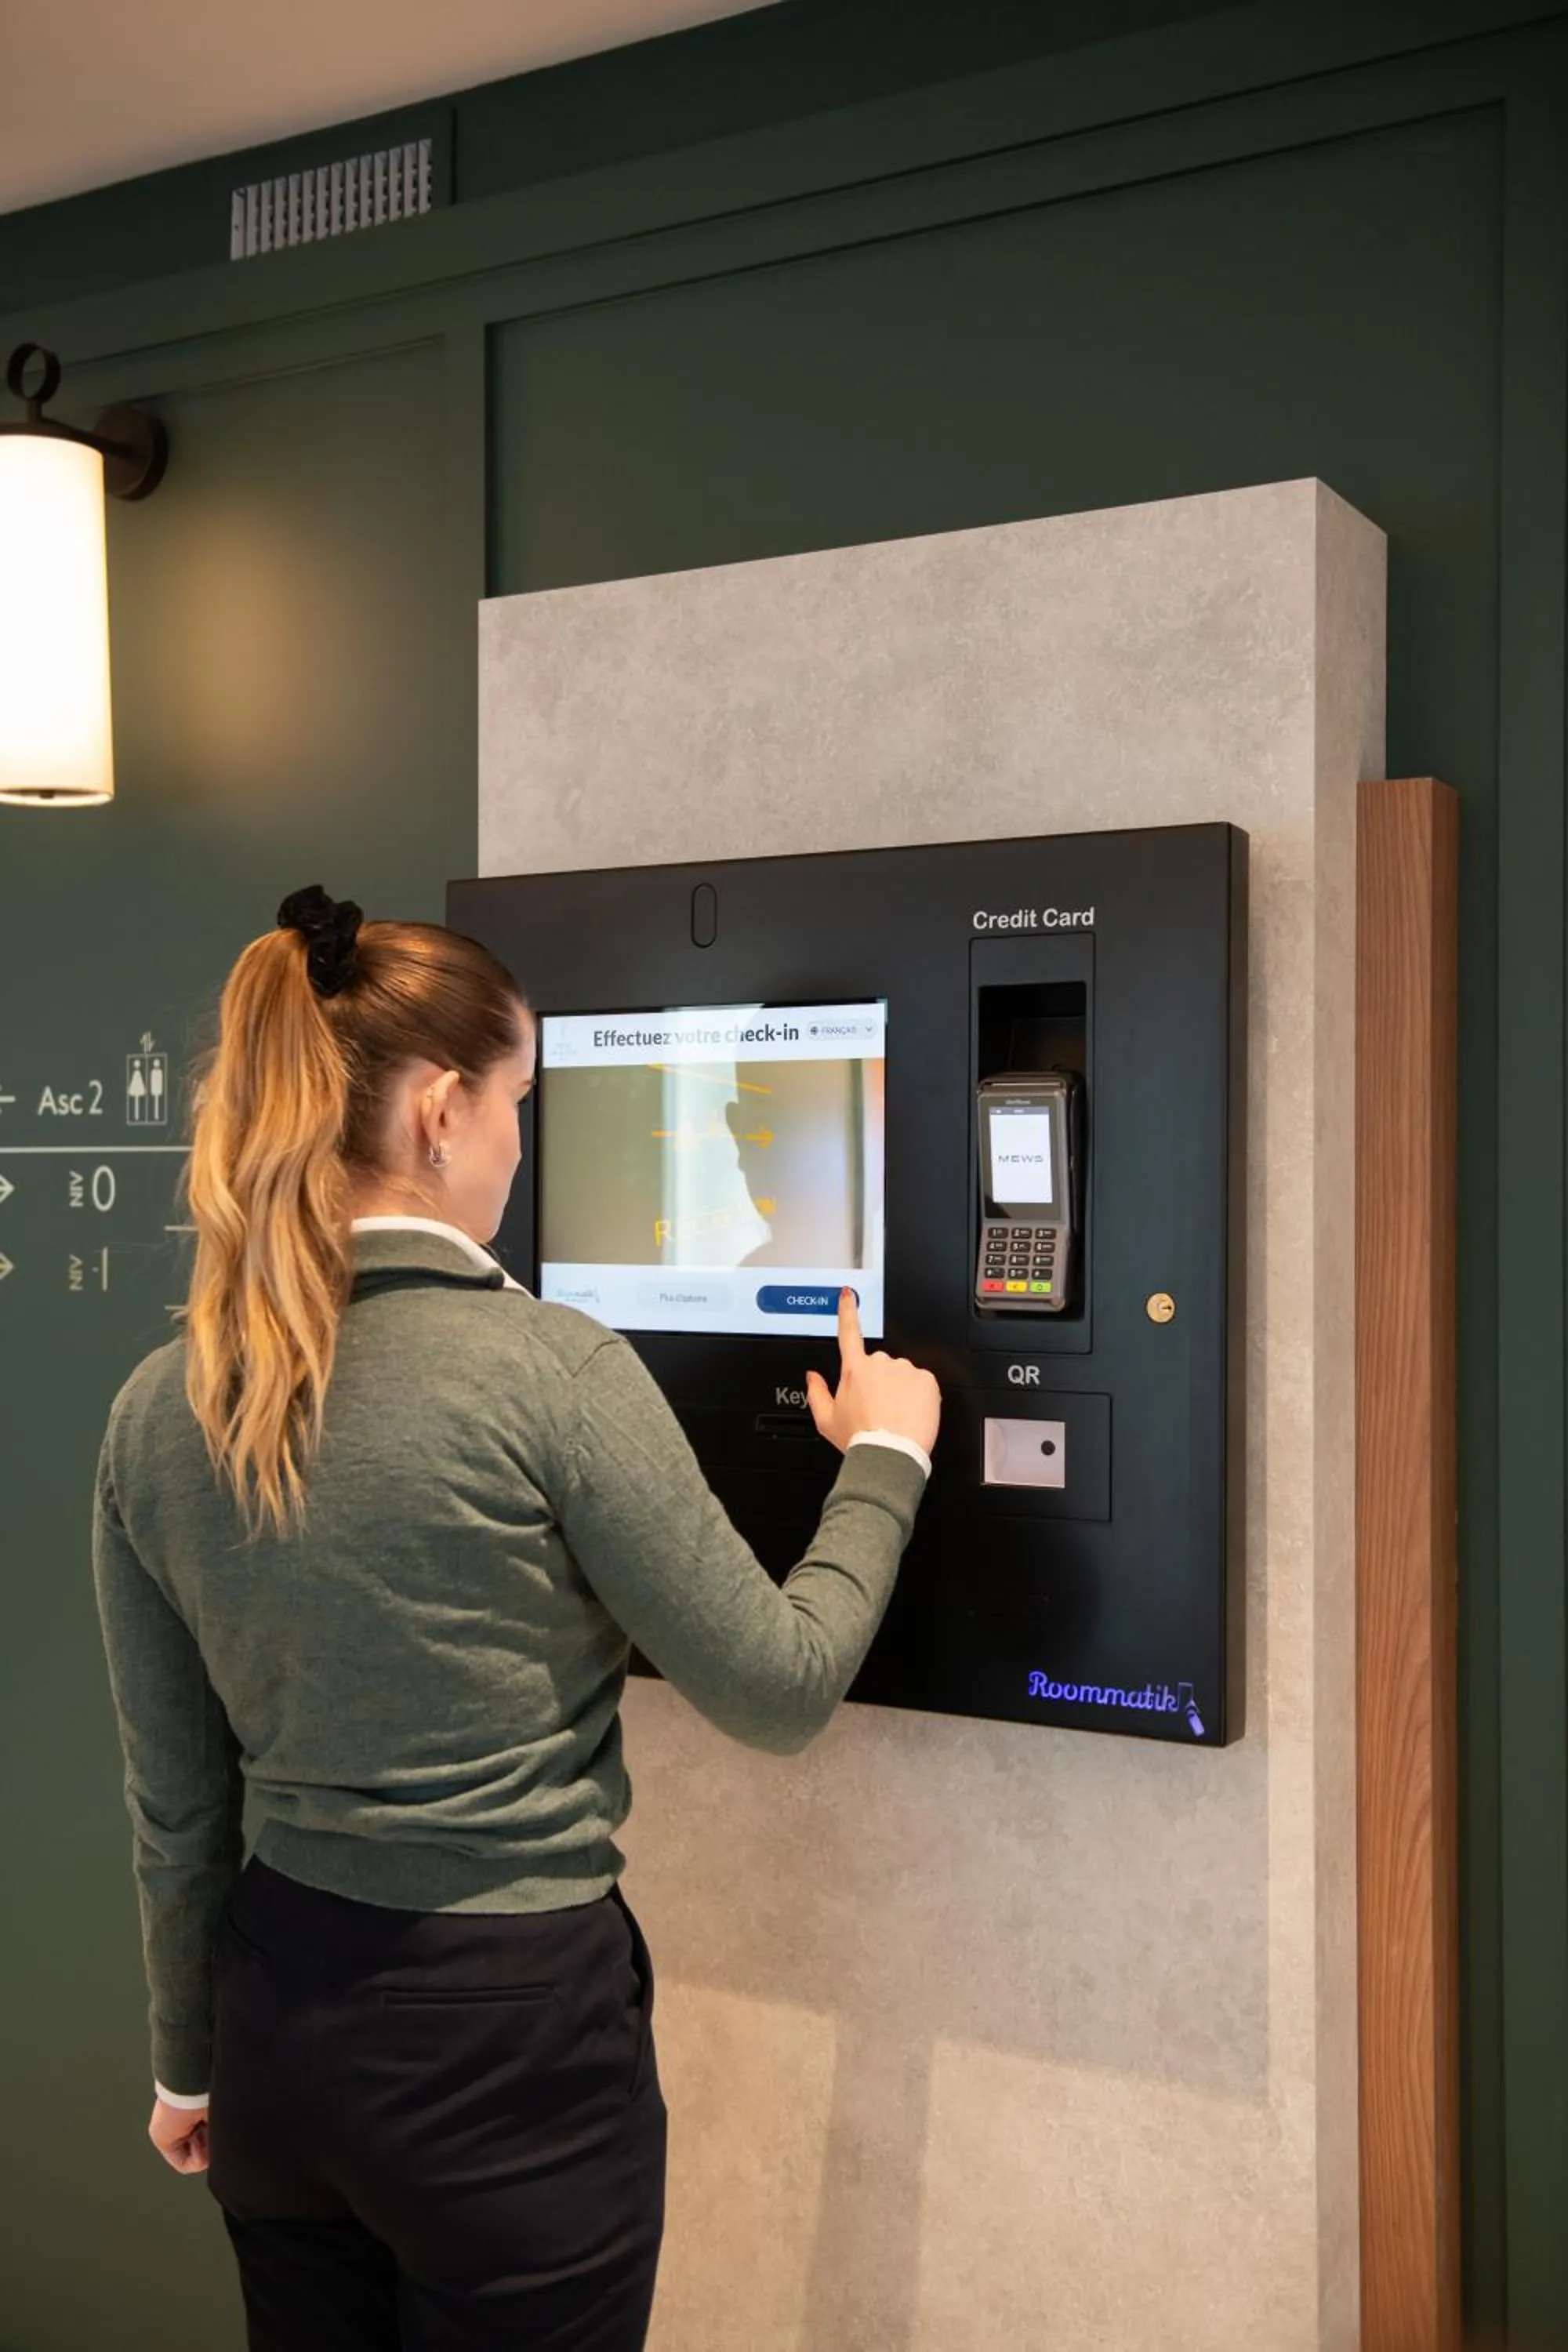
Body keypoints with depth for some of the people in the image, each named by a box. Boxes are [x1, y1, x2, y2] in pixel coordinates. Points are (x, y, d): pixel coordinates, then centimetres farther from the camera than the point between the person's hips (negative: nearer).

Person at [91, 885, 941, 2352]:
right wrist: (884, 1460, 5)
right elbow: (780, 1689, -11)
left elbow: (175, 1800, 5)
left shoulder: (157, 1411, -3)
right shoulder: (550, 1371, -20)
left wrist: (189, 2060, 19)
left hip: (280, 2018, 6)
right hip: (510, 2030, -5)